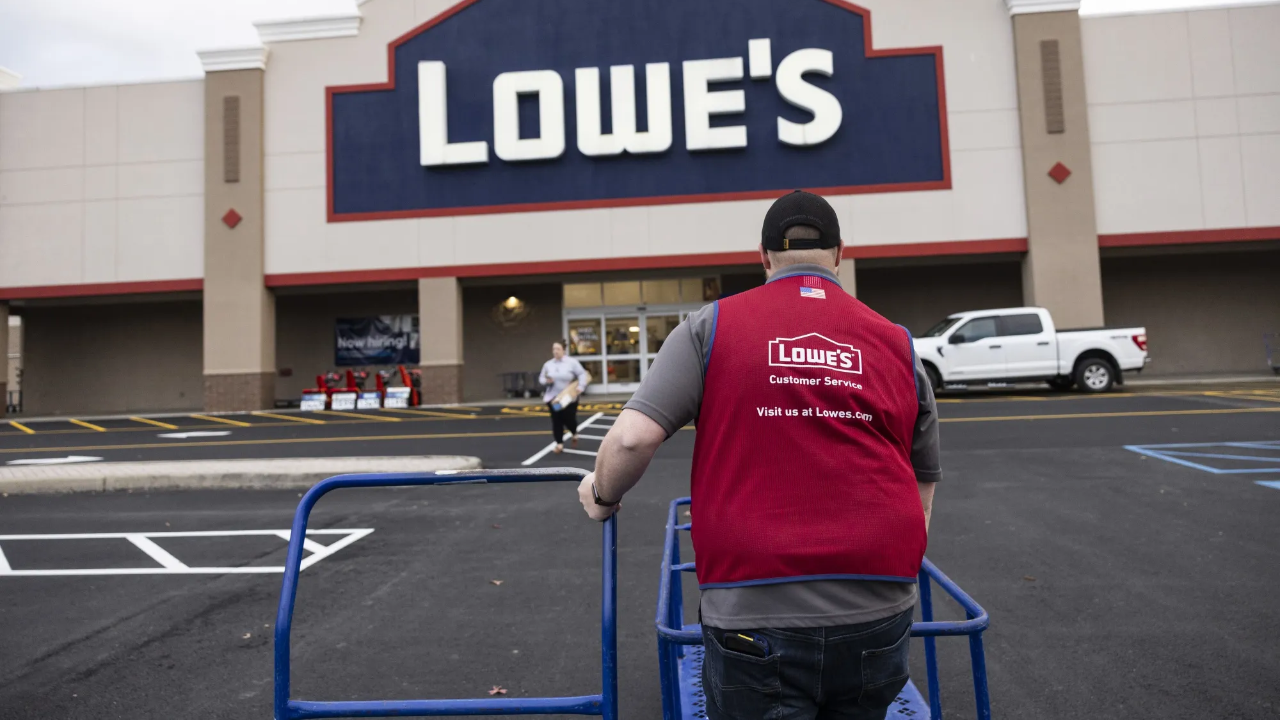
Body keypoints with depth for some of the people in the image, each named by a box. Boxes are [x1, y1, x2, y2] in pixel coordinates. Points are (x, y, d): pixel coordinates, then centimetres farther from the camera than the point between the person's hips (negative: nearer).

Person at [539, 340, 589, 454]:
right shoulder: (548, 364, 6)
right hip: (553, 398, 3)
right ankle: (559, 444, 10)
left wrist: (581, 387, -20)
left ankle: (574, 434, 34)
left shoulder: (572, 362, -6)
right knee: (556, 421, 1)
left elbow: (582, 374, -6)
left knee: (569, 419, -1)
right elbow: (541, 378, 13)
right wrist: (546, 381, -10)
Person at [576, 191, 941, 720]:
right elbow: (924, 482, 17)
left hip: (756, 613, -3)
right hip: (878, 614, 4)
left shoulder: (711, 326, -2)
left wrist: (602, 495, 11)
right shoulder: (898, 344, 7)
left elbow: (633, 436, -10)